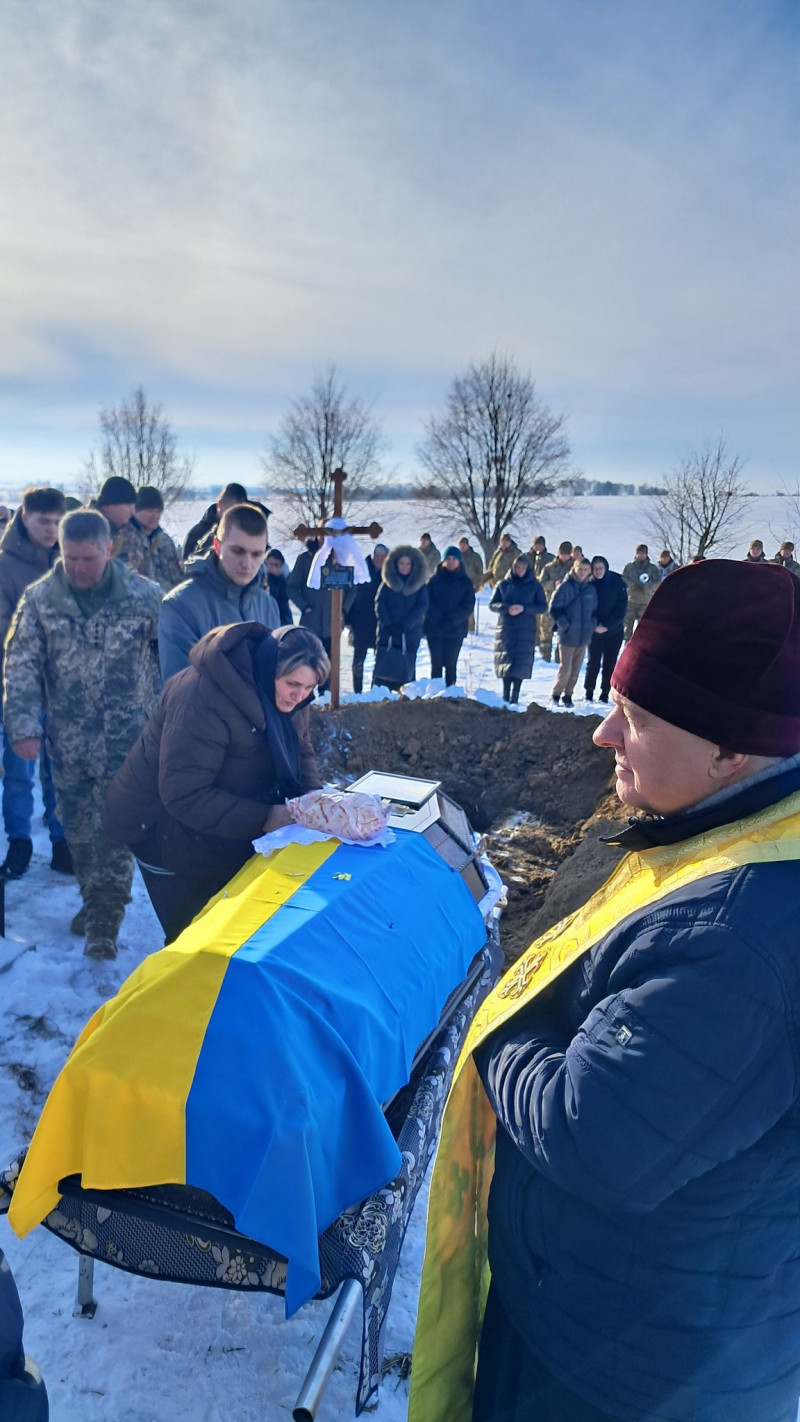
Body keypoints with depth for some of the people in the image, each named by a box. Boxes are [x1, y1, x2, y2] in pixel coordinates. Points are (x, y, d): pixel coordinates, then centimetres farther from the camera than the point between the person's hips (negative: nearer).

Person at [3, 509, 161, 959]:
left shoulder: (144, 595, -8)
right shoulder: (39, 598, -3)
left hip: (126, 740, -3)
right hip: (68, 740, 3)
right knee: (78, 827, 15)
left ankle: (105, 921, 9)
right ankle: (94, 900, 34)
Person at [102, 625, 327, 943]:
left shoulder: (286, 695, -8)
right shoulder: (203, 699, -33)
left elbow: (299, 751, 6)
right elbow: (183, 794, -32)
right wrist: (262, 819, -35)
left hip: (234, 828, 7)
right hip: (170, 830, -7)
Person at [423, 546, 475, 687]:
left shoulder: (465, 582, 5)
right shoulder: (435, 579, 6)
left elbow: (468, 606, -3)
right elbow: (427, 602, 0)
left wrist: (452, 620, -15)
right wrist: (438, 619, -15)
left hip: (456, 629, -1)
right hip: (434, 628, 1)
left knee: (450, 663, 0)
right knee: (436, 663, 3)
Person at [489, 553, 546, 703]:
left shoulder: (535, 585, 5)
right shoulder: (503, 584, 7)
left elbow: (543, 606, 2)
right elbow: (492, 604, 5)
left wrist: (524, 608, -14)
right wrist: (507, 608, -15)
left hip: (526, 630, -1)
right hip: (505, 629, 1)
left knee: (521, 663, -6)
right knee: (504, 661, 0)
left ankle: (514, 698, 0)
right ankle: (505, 696, 10)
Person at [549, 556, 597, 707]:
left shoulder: (591, 589, 6)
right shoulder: (565, 587, -8)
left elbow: (594, 610, 17)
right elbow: (554, 608, -7)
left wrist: (592, 625, 2)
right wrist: (565, 625, -12)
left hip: (584, 636, 5)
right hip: (567, 636, -4)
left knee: (576, 669, 9)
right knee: (566, 668, -6)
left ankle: (568, 695, 22)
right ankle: (556, 694, 11)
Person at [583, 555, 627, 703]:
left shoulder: (617, 583, -6)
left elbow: (621, 607, -8)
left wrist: (607, 625, -16)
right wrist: (594, 625, -16)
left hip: (614, 631, 0)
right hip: (595, 632, 0)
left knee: (610, 664, 5)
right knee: (593, 663, 2)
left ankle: (605, 693, 13)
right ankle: (588, 692, 13)